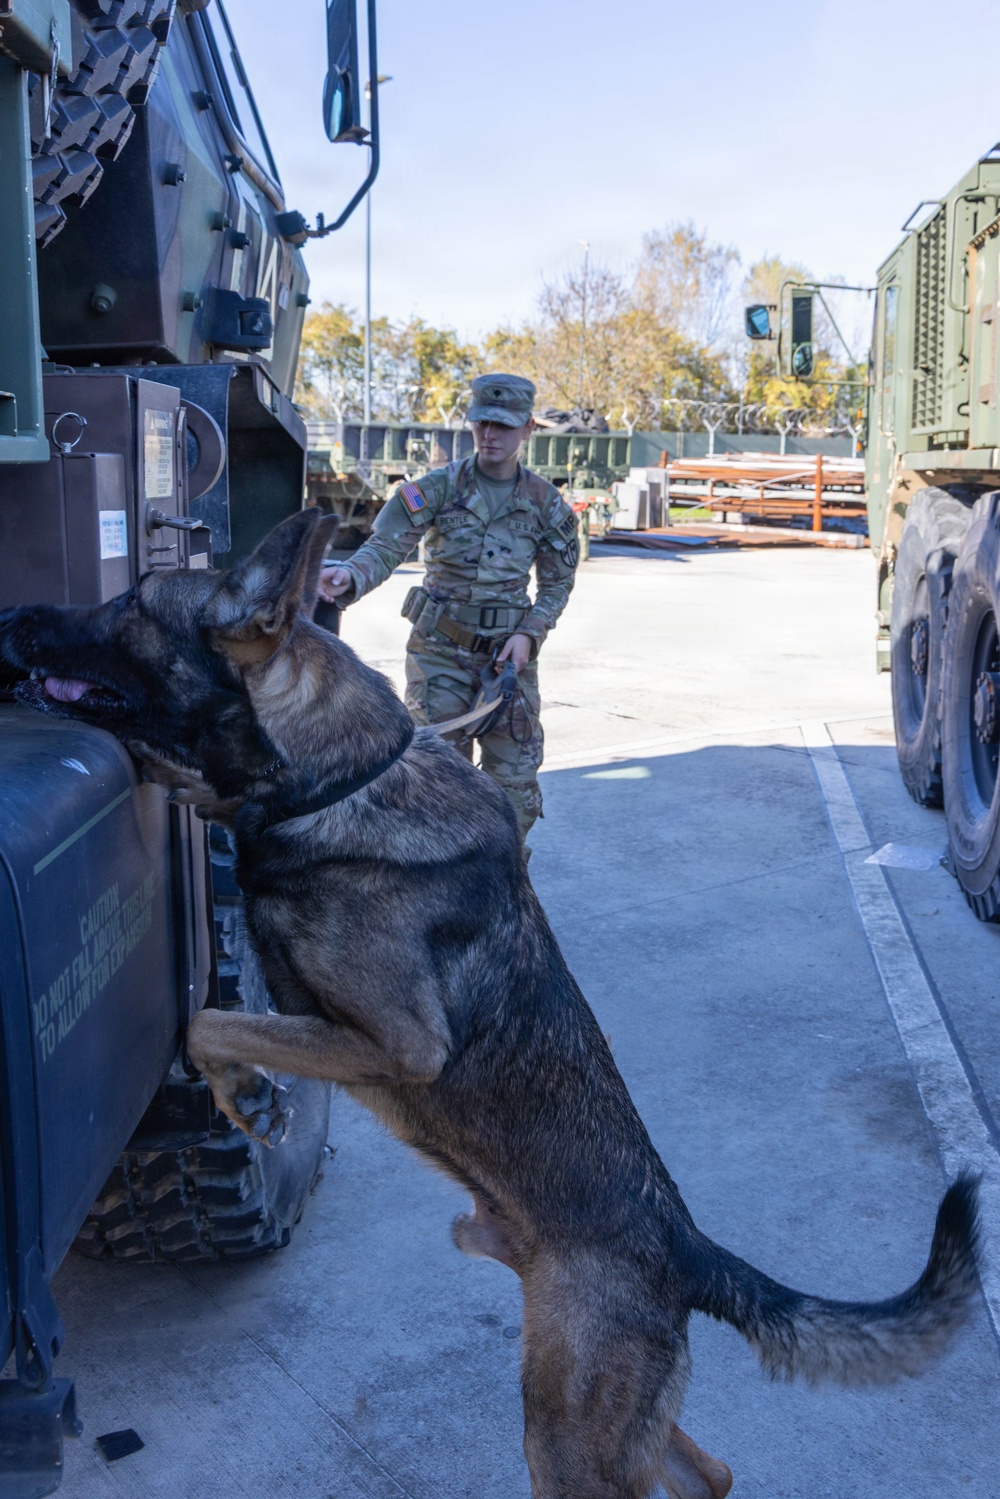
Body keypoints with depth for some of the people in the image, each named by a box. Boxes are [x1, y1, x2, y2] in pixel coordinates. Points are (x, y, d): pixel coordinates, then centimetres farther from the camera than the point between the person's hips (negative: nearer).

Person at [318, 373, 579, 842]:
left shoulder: (545, 502, 1)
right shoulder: (437, 488, -7)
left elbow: (557, 583, 9)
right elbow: (385, 546, -17)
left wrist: (528, 635, -8)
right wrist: (349, 576, -39)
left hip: (509, 652, 2)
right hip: (440, 650, -2)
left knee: (515, 783, 7)